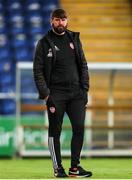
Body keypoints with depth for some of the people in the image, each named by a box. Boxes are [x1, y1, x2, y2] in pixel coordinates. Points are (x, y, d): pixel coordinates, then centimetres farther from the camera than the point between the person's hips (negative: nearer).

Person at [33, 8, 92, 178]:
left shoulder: (74, 39, 11)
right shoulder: (44, 43, -1)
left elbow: (83, 65, 14)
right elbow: (38, 70, -4)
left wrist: (84, 88, 5)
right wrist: (45, 94, -11)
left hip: (76, 93, 3)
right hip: (56, 94, -3)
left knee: (79, 128, -3)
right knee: (55, 131, 1)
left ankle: (75, 167, 5)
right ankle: (58, 168, 9)